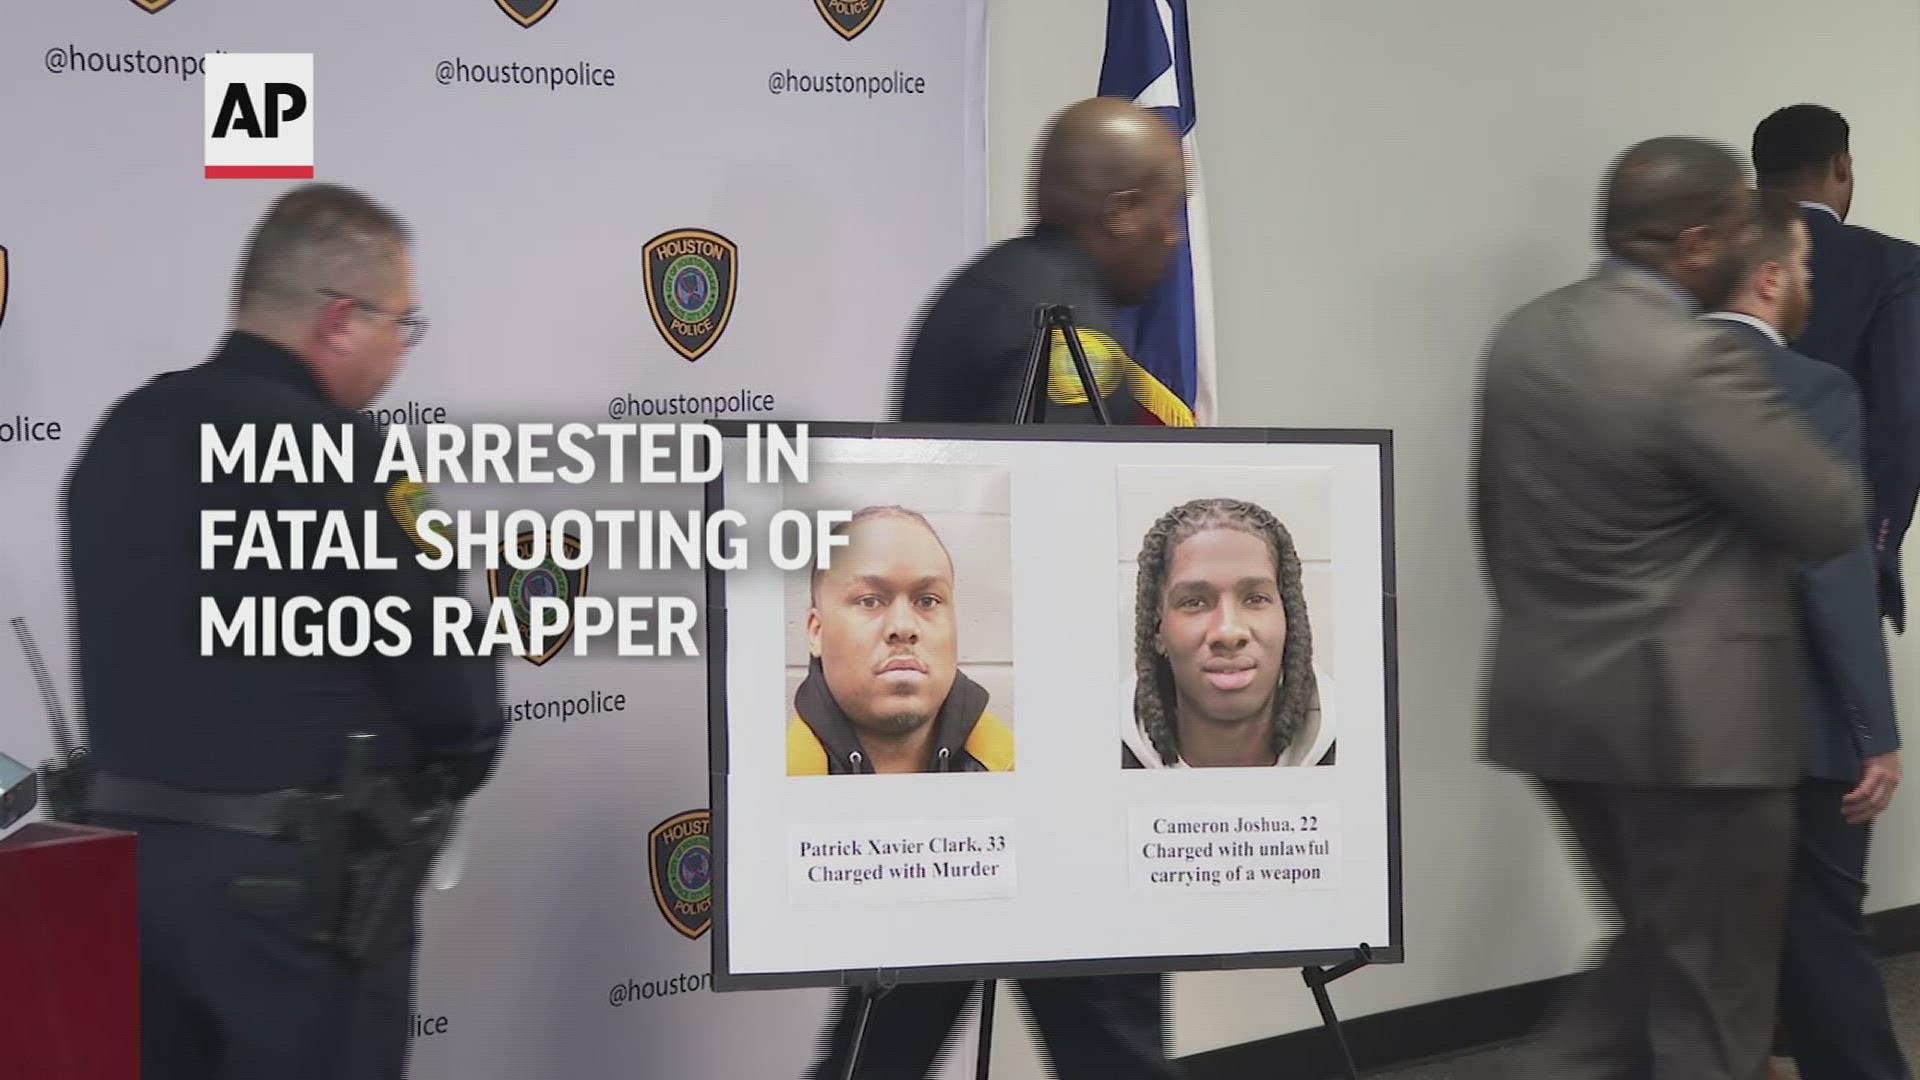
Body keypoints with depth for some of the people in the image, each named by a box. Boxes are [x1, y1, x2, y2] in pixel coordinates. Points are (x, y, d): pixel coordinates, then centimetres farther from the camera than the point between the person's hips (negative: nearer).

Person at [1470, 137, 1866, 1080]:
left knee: (1661, 950, 24)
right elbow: (1832, 519, -15)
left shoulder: (1522, 336, 6)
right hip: (1688, 716, -8)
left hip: (1553, 702, 8)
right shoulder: (1697, 359, -20)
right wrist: (1769, 353, -1)